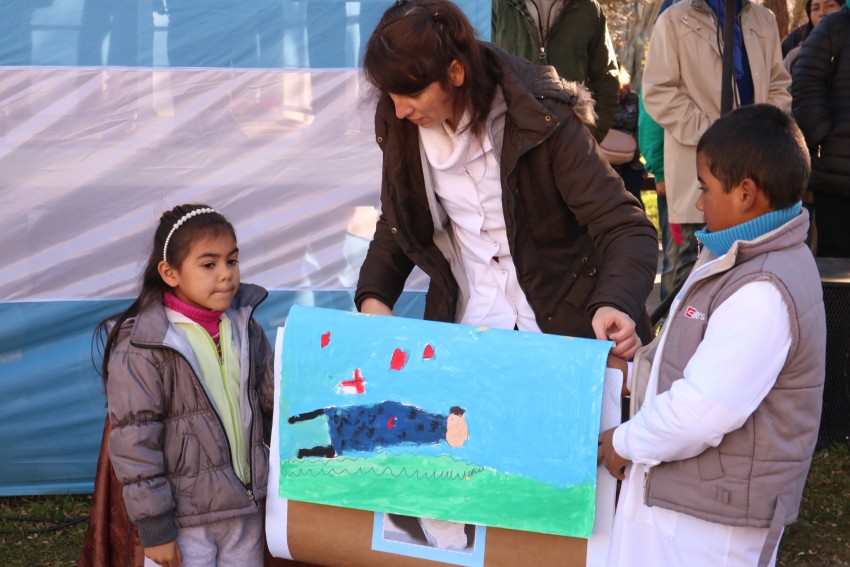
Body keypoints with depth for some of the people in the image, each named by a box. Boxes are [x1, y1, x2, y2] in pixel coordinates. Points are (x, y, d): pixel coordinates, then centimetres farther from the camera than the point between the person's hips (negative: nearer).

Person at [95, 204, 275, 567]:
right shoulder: (142, 347, -16)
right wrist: (153, 527, -14)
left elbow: (274, 401, 14)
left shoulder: (244, 327, 3)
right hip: (184, 520, -5)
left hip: (247, 509, 6)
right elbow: (134, 441, -15)